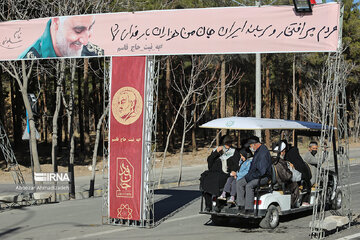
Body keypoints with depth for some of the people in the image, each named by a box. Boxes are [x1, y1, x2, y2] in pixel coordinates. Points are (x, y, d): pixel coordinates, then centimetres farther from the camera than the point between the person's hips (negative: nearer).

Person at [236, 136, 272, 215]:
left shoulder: (263, 153, -21)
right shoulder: (257, 151, 12)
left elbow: (262, 171, -25)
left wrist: (250, 177, -18)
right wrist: (248, 175, 9)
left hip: (263, 177, -10)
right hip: (255, 175, 10)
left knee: (249, 185, -32)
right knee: (239, 183, -5)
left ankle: (249, 209, -25)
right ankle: (241, 206, -7)